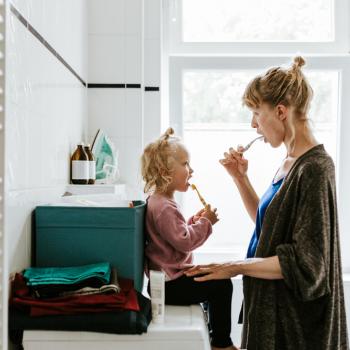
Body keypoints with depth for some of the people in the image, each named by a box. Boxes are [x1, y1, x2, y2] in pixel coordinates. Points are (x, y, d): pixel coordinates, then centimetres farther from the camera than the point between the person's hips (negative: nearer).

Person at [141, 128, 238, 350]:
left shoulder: (160, 201, 11)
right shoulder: (164, 207, -23)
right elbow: (184, 241, -26)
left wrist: (194, 221, 7)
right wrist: (205, 222, -17)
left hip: (169, 277, 11)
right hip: (170, 285, -11)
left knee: (215, 280, 23)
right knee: (222, 285, -9)